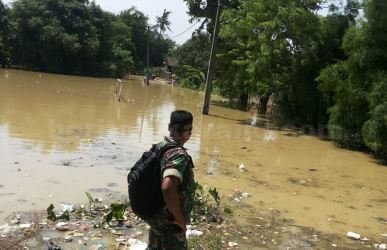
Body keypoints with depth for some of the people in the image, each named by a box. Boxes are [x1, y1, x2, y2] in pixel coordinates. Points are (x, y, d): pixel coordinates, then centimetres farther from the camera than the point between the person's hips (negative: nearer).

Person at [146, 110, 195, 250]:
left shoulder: (160, 146, 2)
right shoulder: (179, 155, -26)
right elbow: (167, 188, -41)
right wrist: (180, 219, -27)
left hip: (158, 214, 9)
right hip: (170, 221, -9)